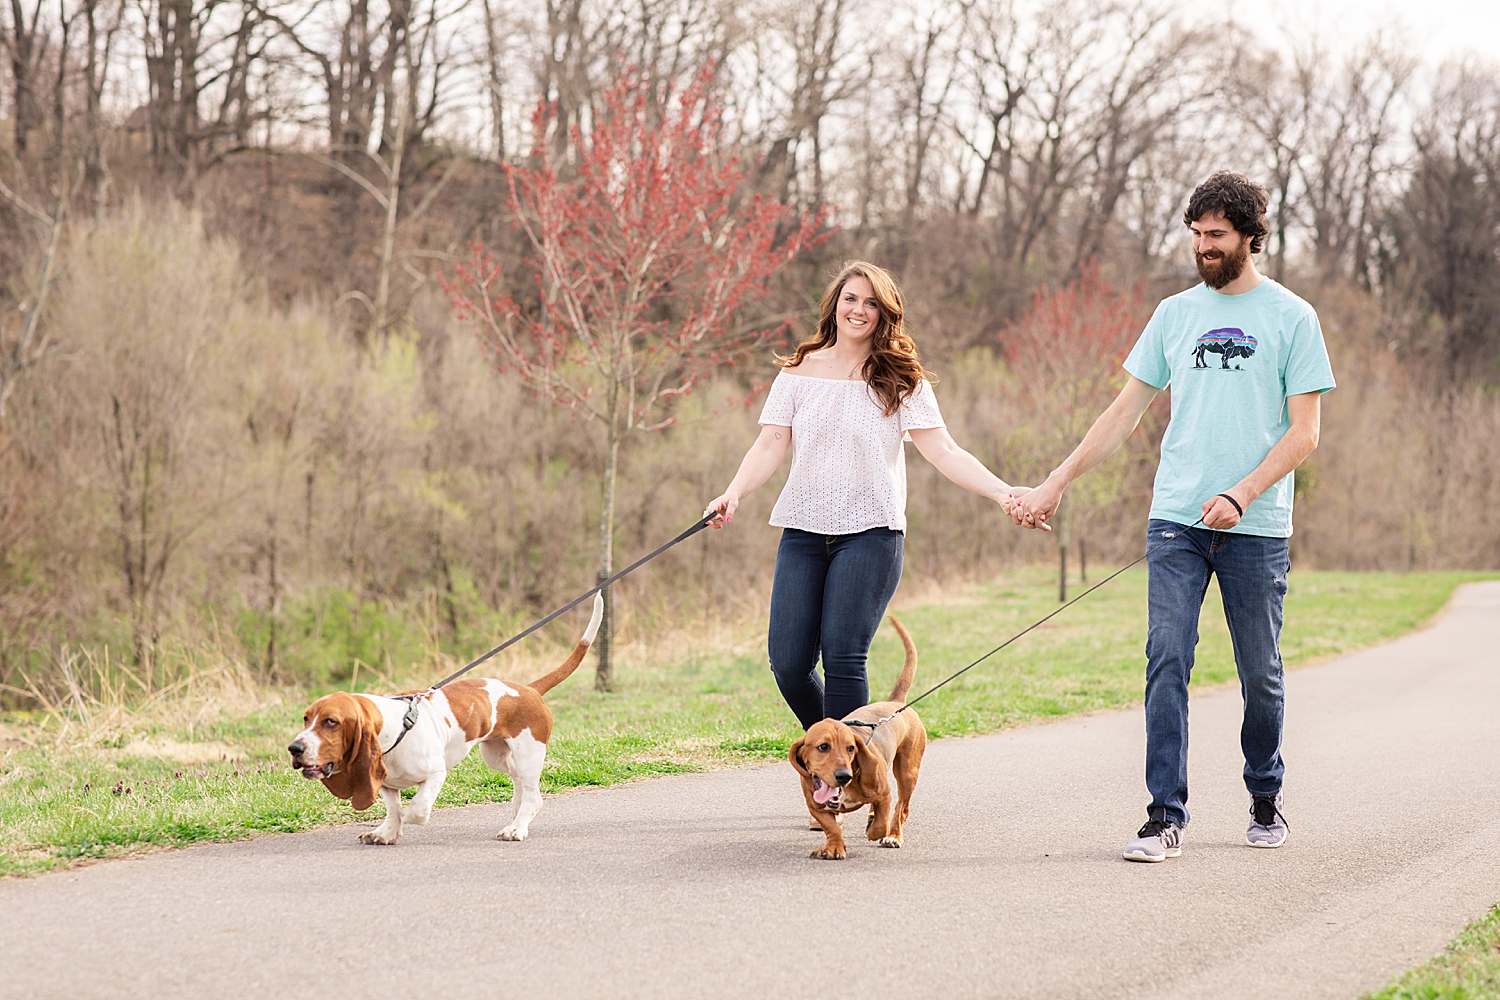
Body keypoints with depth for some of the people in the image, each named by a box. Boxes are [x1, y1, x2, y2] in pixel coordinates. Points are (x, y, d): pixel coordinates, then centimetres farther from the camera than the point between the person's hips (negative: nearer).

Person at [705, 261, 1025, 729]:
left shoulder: (902, 381, 4)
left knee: (842, 656, -14)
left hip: (870, 532, -2)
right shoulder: (800, 372, 9)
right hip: (804, 530, 2)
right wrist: (733, 493, -16)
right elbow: (770, 445, 2)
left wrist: (1001, 492, -15)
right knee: (788, 661, -4)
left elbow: (943, 451, -2)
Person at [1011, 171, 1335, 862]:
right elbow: (1125, 414, 16)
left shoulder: (1291, 318, 2)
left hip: (1256, 526, -2)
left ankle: (1265, 799, 26)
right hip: (1177, 518, 2)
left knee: (1260, 672, 6)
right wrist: (1056, 485, 11)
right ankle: (1165, 816, -8)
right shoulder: (1175, 314, 12)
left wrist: (1240, 495, -15)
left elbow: (1304, 433, -2)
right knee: (1167, 660, -8)